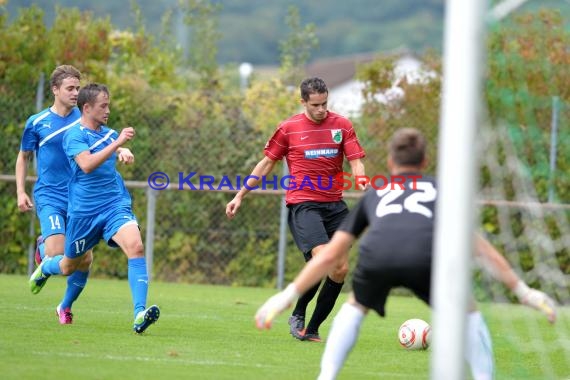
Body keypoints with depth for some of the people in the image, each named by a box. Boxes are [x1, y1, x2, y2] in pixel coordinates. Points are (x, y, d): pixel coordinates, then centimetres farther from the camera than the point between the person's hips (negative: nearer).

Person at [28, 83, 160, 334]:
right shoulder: (75, 135, -10)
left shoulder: (109, 133, 10)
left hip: (115, 205, 4)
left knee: (135, 246, -26)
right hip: (83, 211, -4)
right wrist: (117, 143, -34)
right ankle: (45, 268, 55)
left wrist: (124, 154, 16)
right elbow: (87, 164, -30)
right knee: (69, 267, 16)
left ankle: (140, 313, -32)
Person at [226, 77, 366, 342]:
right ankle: (298, 315, -1)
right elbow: (267, 163, 11)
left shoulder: (342, 126, 6)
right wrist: (240, 195, 10)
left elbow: (356, 163, 1)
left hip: (334, 205, 4)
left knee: (341, 269, -2)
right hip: (302, 204, -4)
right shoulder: (288, 128, 2)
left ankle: (312, 329, 9)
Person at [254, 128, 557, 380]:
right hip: (427, 256, -1)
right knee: (466, 313, 26)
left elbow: (330, 255, 36)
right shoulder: (439, 189, 36)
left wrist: (288, 296, 41)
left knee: (355, 307, 32)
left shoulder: (374, 194, 37)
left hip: (378, 255, 1)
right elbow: (481, 247, 36)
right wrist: (522, 291, 42)